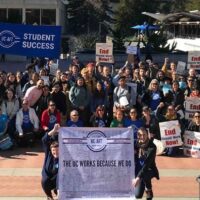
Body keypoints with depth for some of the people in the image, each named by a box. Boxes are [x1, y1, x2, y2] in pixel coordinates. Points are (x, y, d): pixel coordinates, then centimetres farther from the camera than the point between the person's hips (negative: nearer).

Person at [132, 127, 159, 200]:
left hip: (149, 170, -3)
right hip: (138, 170, 3)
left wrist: (138, 177, -39)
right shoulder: (136, 144, -8)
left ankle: (149, 191, -10)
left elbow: (147, 164, -31)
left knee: (144, 175, -39)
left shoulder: (152, 147, -22)